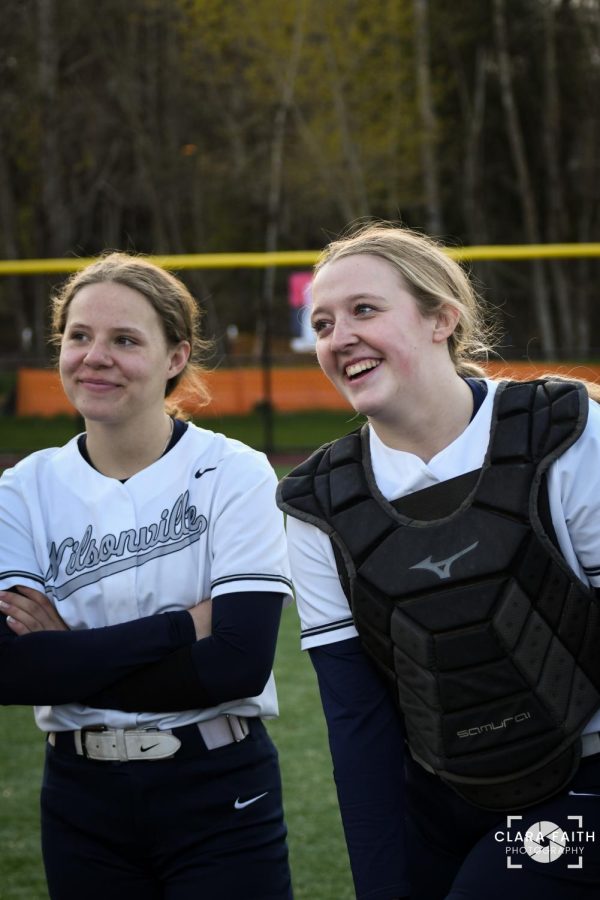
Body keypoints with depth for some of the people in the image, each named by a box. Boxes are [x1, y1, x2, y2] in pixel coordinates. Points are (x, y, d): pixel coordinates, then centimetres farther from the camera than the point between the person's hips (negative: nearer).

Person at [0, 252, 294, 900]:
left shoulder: (234, 474, -9)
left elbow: (240, 663, -18)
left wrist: (71, 657, -15)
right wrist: (180, 626, -19)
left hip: (221, 796, -3)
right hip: (81, 803, 3)